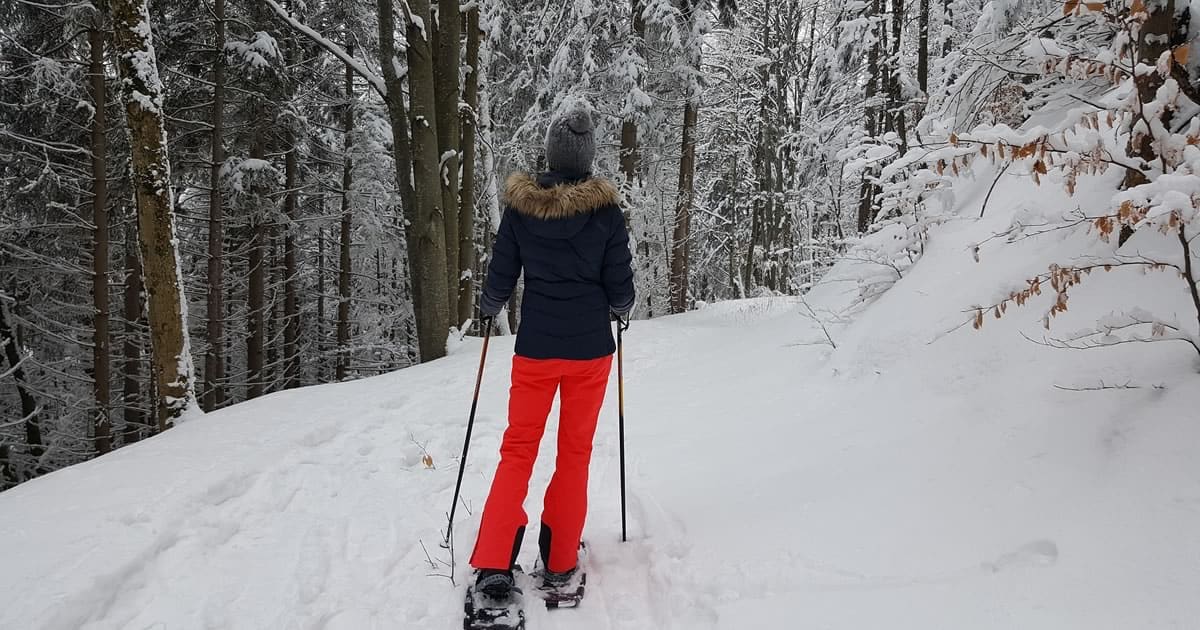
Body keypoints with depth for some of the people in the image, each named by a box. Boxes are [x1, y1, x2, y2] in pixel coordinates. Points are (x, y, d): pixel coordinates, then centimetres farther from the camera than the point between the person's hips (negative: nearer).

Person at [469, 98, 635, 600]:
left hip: (535, 347, 0)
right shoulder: (605, 208, -7)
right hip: (590, 348, 0)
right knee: (575, 453, 12)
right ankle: (560, 562, 18)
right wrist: (618, 307, 20)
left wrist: (488, 308, 22)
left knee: (518, 449, 9)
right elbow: (620, 289, -3)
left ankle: (493, 563, 0)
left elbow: (499, 280, 1)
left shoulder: (520, 204, -5)